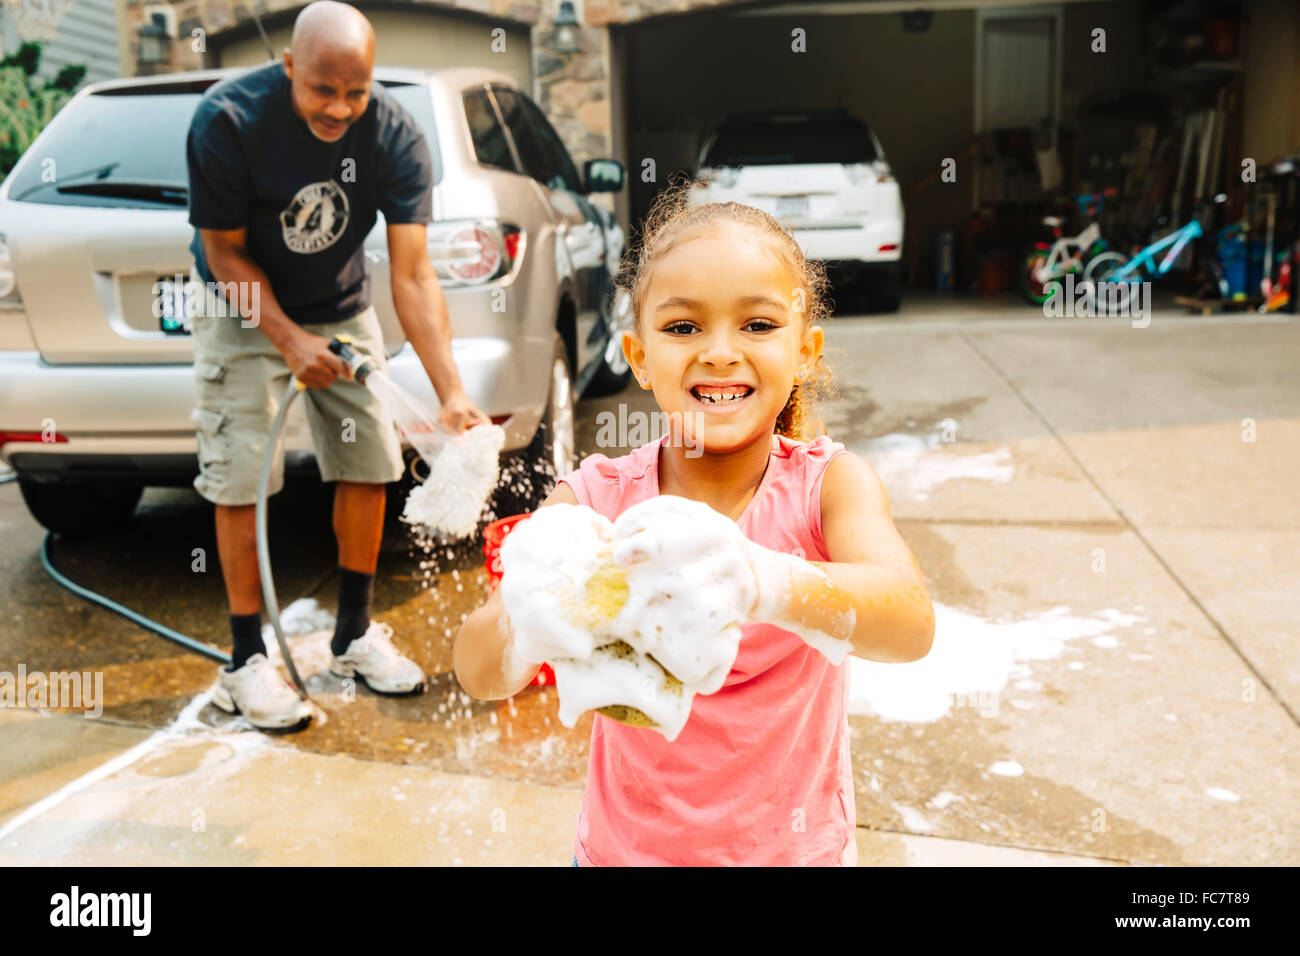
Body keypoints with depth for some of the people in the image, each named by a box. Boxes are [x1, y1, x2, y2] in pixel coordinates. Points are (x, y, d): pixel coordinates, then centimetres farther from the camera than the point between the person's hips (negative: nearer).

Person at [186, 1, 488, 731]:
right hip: (246, 311, -3)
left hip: (342, 308, 3)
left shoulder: (396, 138, -21)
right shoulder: (228, 119, -25)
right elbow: (225, 251, -16)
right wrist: (290, 341, -28)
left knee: (370, 462, 1)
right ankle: (247, 661, 6)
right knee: (241, 476, -7)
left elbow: (413, 273, -26)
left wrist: (452, 392, -36)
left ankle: (356, 635, 19)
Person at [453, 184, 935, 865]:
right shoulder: (598, 495, -17)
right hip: (625, 847, 1)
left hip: (795, 848, 0)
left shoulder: (828, 483, -18)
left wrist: (765, 583, -55)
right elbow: (477, 672, -24)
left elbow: (911, 625, -36)